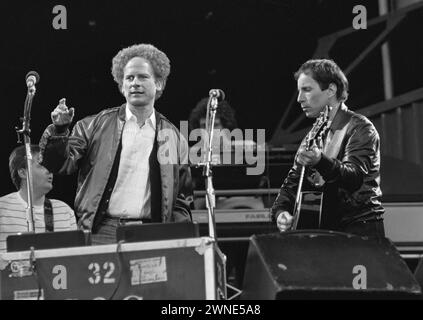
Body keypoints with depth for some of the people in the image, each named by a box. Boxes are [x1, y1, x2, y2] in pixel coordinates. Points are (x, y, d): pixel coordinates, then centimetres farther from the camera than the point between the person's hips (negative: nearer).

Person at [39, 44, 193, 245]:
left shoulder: (173, 138, 11)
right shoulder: (96, 125, 8)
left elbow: (183, 200, 14)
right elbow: (62, 164, 2)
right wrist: (59, 130, -15)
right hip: (101, 233, -1)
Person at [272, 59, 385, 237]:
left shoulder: (359, 128, -7)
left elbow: (354, 178, -22)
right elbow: (292, 182, 15)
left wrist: (321, 162, -40)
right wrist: (281, 211, -5)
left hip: (359, 230, -6)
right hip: (324, 229, 6)